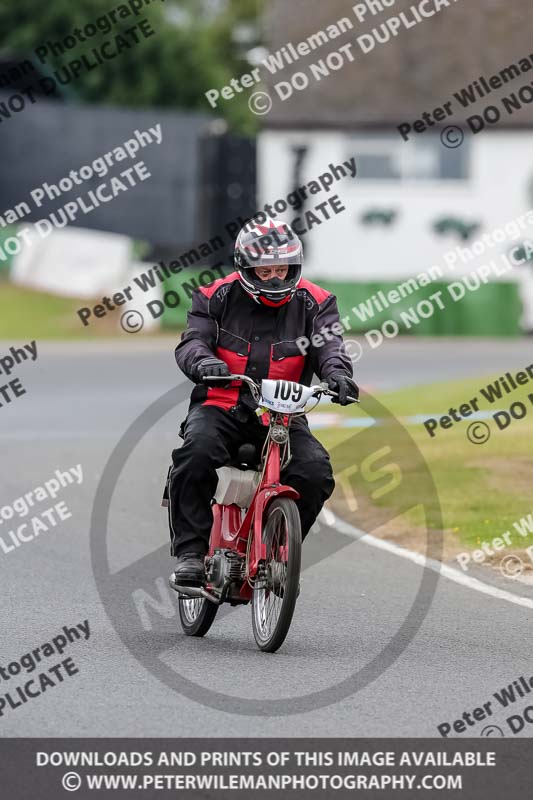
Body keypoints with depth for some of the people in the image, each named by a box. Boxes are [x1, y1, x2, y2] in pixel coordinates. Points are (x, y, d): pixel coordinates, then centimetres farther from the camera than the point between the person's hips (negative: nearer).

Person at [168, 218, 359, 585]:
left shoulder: (313, 303, 5)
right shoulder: (218, 297, 4)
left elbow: (328, 344, -8)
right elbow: (192, 341, -6)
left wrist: (336, 372, -32)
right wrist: (203, 362, -31)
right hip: (221, 406, -1)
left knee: (315, 472, -23)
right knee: (197, 451, -33)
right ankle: (190, 551, -24)